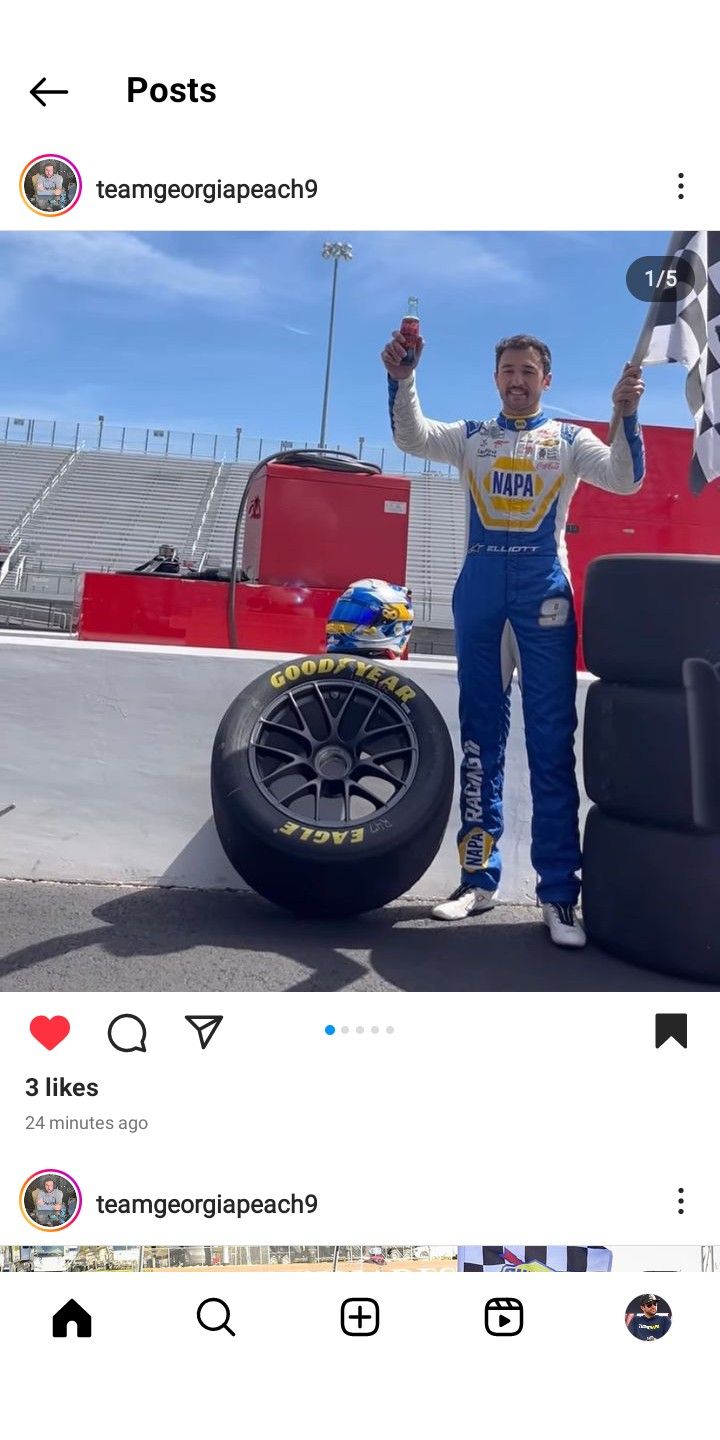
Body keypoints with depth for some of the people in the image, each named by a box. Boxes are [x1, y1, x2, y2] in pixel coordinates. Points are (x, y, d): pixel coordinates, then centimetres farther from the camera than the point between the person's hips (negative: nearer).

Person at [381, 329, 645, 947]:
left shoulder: (569, 439, 12)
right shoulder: (471, 435, 15)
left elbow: (625, 479, -5)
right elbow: (411, 436, -3)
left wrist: (627, 414, -20)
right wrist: (402, 378, -19)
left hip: (544, 585, -2)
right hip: (480, 584, 2)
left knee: (552, 740, -5)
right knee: (481, 736, 5)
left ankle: (559, 892, -2)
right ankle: (479, 877, 13)